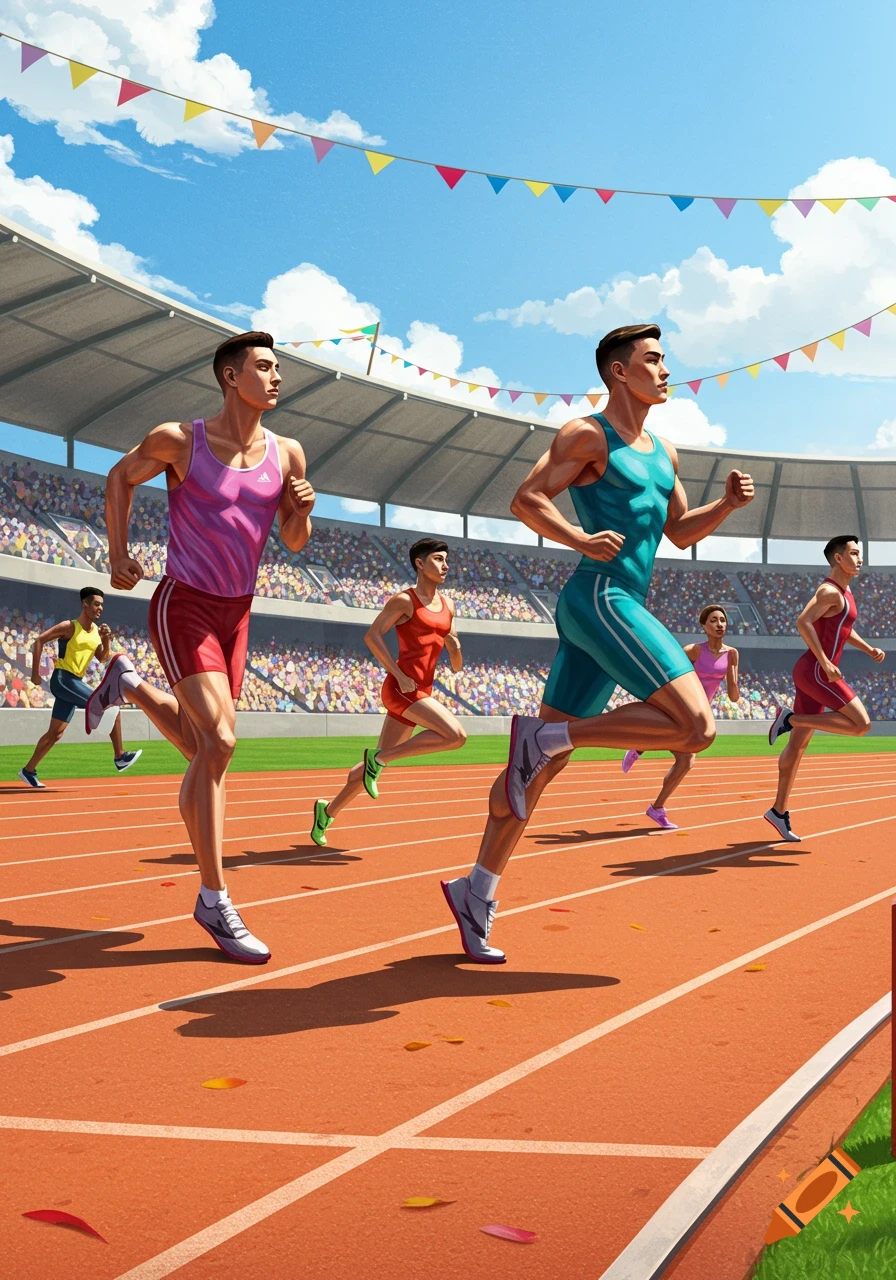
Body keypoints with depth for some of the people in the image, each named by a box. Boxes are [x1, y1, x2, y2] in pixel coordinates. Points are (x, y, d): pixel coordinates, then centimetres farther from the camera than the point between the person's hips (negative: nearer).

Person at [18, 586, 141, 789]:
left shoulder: (96, 630, 10)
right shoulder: (70, 627, -11)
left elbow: (103, 659, 14)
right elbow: (39, 640, -11)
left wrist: (107, 640, -4)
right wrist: (35, 673, -12)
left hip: (74, 682, 8)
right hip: (63, 680, -8)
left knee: (56, 733, 11)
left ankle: (28, 771, 22)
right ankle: (119, 757, -11)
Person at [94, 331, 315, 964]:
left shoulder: (287, 454, 2)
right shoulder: (179, 440, -10)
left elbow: (294, 542, 10)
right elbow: (121, 476, 8)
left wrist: (302, 511, -11)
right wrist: (119, 554, 2)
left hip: (237, 614, 6)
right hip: (184, 606, -6)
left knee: (205, 751, 12)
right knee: (220, 740, -19)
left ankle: (129, 682, 41)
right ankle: (214, 901, -11)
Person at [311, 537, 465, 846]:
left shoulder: (447, 605, 16)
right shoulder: (405, 600, -6)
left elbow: (456, 665, 24)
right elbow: (372, 635, -11)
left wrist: (455, 650, -1)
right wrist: (400, 676, -16)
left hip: (421, 692, 8)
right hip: (401, 689, -8)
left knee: (382, 758, 11)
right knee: (456, 735, -22)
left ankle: (328, 812, 24)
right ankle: (379, 759, -8)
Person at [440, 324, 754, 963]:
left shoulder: (664, 452, 22)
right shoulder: (587, 436, -4)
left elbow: (680, 532, 25)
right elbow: (526, 499, -8)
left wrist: (725, 505, 7)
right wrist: (582, 539, -22)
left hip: (621, 609, 9)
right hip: (600, 598, -9)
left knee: (545, 759, 6)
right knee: (696, 726, -18)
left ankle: (477, 893, 10)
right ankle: (543, 737, -11)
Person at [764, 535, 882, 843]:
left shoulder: (844, 593, 19)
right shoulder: (830, 591, -11)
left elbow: (844, 630, 32)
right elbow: (803, 622, -23)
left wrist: (869, 649, 16)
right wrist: (825, 662, -24)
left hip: (816, 673, 10)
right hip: (815, 672, -10)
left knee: (798, 745, 9)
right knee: (861, 724, -13)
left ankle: (779, 811, 13)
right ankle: (790, 718, -8)